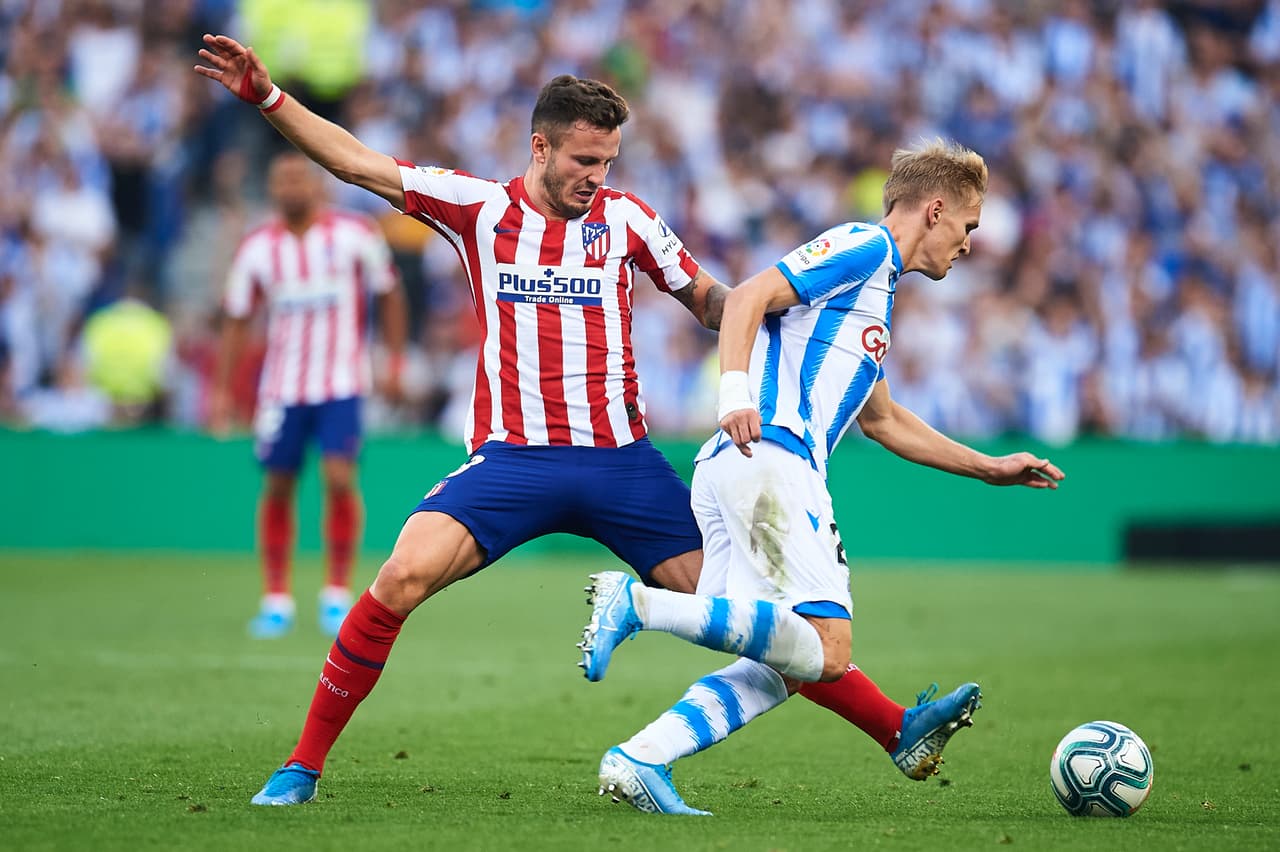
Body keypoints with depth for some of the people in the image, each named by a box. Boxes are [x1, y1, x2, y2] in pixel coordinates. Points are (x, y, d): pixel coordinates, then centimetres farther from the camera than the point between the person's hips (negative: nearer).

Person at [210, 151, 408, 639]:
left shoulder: (356, 236, -4)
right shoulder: (257, 249, 1)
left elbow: (389, 295, 7)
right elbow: (237, 322, 7)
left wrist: (395, 362, 4)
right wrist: (221, 391, 2)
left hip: (342, 383, -2)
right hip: (281, 387, 2)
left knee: (340, 479, -14)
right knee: (278, 486, 3)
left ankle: (337, 594, -1)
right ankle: (276, 599, 14)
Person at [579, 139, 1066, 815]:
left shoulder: (876, 286, 32)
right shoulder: (863, 246, 2)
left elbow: (883, 420, 40)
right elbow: (750, 297, -11)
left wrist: (992, 469, 42)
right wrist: (736, 393, -26)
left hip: (732, 474, 10)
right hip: (769, 459, -10)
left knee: (787, 663, 1)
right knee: (823, 650, -19)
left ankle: (638, 760, -10)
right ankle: (636, 602, -23)